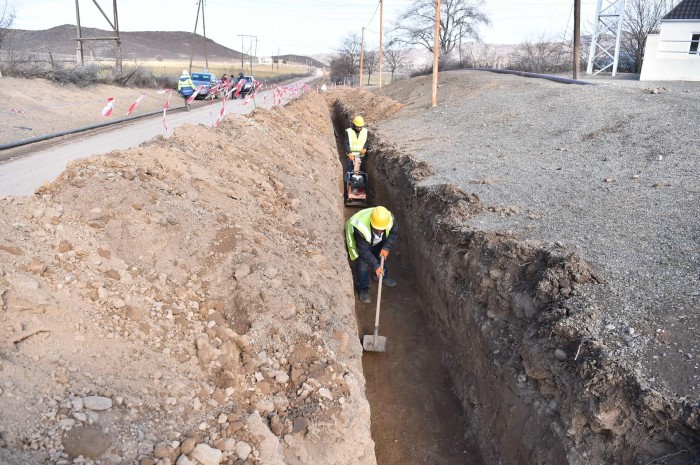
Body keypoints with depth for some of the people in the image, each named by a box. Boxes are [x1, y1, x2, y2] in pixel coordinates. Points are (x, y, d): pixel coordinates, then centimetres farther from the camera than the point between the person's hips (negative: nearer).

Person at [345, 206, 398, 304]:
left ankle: (383, 276, 49)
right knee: (363, 264, -10)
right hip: (359, 241, -5)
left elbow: (394, 233, -14)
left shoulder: (389, 219, -36)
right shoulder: (360, 228, -47)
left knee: (382, 257, 19)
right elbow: (364, 251, -35)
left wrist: (386, 247, -26)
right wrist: (375, 266, -33)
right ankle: (363, 289, 13)